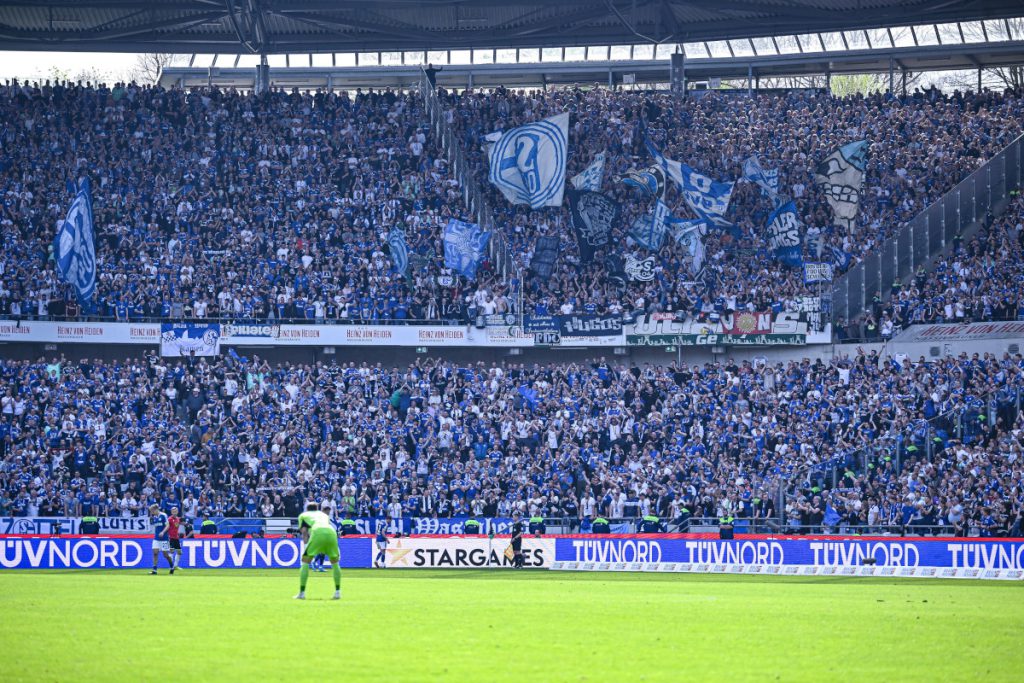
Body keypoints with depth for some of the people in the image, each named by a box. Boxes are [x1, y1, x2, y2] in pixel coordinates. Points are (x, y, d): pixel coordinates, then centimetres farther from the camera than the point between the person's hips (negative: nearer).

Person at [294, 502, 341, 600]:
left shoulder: (303, 515, 28)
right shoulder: (323, 514, 38)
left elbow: (304, 531, 14)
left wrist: (305, 544, 7)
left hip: (317, 533, -3)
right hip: (331, 532, 3)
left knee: (305, 562, 7)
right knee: (335, 562, 21)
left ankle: (302, 593, 0)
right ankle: (337, 592, 17)